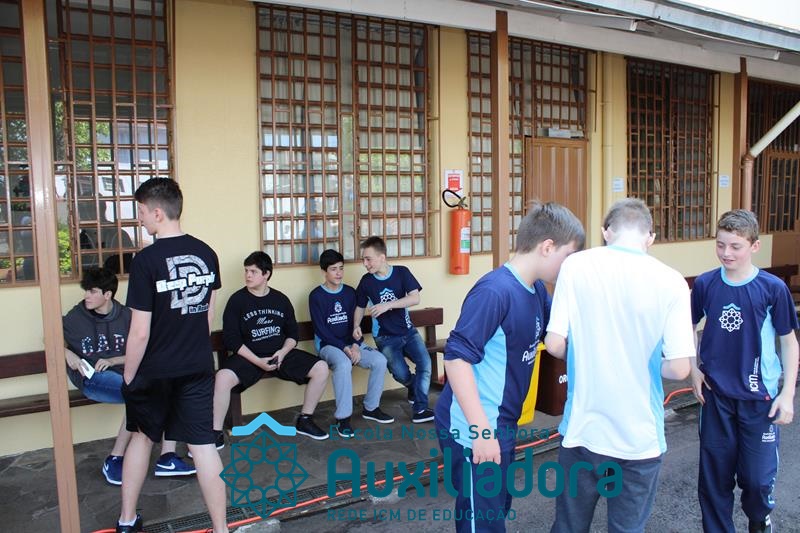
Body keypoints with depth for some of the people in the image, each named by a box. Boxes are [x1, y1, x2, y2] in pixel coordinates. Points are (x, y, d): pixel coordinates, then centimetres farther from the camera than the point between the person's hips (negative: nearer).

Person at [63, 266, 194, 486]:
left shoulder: (125, 315, 5)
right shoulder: (75, 317, 0)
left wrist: (112, 361, -8)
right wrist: (67, 354, -5)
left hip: (121, 372, 4)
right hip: (92, 378, -4)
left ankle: (167, 458, -22)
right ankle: (114, 460, -20)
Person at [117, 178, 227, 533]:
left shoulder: (146, 260, -17)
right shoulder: (206, 253, -1)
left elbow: (140, 332, -16)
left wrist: (129, 375, -2)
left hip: (155, 371, -3)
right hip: (198, 368, 3)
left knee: (142, 435, 19)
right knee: (203, 444, 6)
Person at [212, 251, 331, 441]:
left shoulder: (281, 299, 6)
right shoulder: (237, 300, -4)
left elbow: (292, 333, 10)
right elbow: (231, 339, -8)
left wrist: (283, 352, -12)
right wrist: (257, 361, -18)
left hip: (281, 353, 3)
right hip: (249, 356, -3)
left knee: (321, 368, -14)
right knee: (223, 378, -33)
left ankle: (305, 420, 4)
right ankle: (215, 434, -14)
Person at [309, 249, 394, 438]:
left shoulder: (350, 292, 7)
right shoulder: (316, 295, -6)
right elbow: (320, 330, -11)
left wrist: (355, 345, -12)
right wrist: (344, 348, -19)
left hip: (351, 343, 5)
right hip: (328, 345, -5)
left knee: (380, 360, -19)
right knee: (343, 364, -37)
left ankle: (371, 408, 0)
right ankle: (342, 417, -25)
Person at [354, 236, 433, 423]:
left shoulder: (402, 272, -7)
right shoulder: (366, 281, -4)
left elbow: (415, 298, -18)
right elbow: (360, 307, 8)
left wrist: (387, 305, -28)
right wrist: (356, 326, -11)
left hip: (408, 331, 1)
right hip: (385, 337, -1)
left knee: (425, 362, -22)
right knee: (401, 373, -20)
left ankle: (420, 409, -13)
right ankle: (416, 388, 16)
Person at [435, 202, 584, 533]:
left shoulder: (536, 290, 5)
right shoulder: (495, 291, -22)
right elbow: (457, 357, -26)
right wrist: (482, 430, -27)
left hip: (502, 423, 9)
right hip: (473, 427, -9)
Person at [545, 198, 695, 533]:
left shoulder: (576, 266, -8)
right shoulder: (671, 281, -10)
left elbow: (555, 344, -9)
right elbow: (679, 369, -11)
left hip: (583, 429, 1)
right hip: (640, 437, 0)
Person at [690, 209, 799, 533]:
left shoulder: (772, 288, -11)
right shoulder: (705, 284, -6)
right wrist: (694, 369, 0)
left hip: (760, 396, -1)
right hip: (715, 394, 2)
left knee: (757, 476, 5)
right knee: (714, 474, 9)